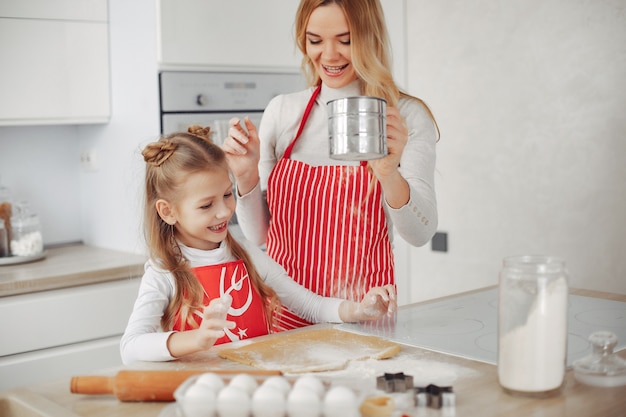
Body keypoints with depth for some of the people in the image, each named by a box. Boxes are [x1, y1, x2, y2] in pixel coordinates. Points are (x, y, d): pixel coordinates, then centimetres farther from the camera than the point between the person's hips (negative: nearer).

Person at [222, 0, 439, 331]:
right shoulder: (281, 111, 3)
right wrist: (246, 177, -11)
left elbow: (420, 235, -11)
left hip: (362, 316, -1)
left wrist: (389, 173, -28)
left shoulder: (407, 116, -3)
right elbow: (259, 235, 8)